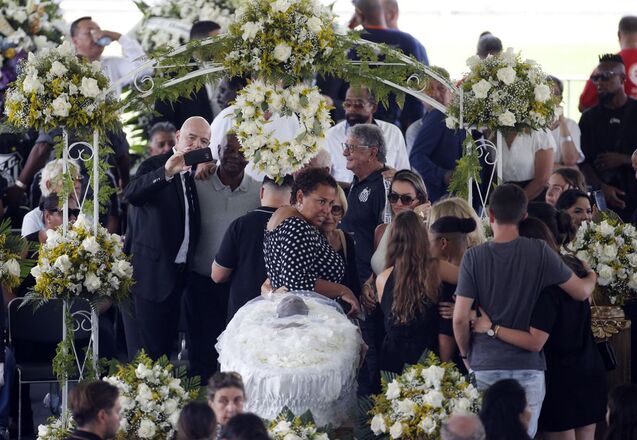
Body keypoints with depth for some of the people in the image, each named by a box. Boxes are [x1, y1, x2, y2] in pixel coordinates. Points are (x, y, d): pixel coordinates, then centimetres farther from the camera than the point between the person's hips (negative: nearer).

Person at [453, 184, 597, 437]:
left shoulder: (474, 257, -4)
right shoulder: (540, 252, -5)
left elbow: (460, 318, -6)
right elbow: (582, 292, 4)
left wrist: (465, 353, 12)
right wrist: (593, 276, 27)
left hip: (485, 366, 0)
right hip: (528, 367, 0)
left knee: (485, 435, 7)